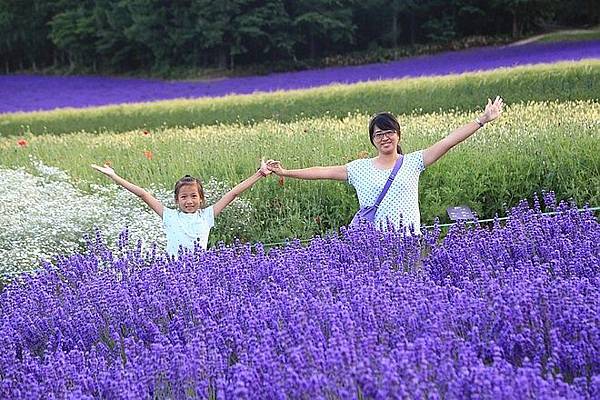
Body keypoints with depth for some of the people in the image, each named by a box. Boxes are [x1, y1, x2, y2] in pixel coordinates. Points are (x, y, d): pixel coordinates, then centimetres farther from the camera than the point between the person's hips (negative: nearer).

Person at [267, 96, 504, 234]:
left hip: (409, 240, 0)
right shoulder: (359, 169, 9)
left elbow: (448, 142, 2)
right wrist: (285, 172, 7)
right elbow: (324, 172, 10)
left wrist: (482, 120, -2)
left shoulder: (412, 163, 6)